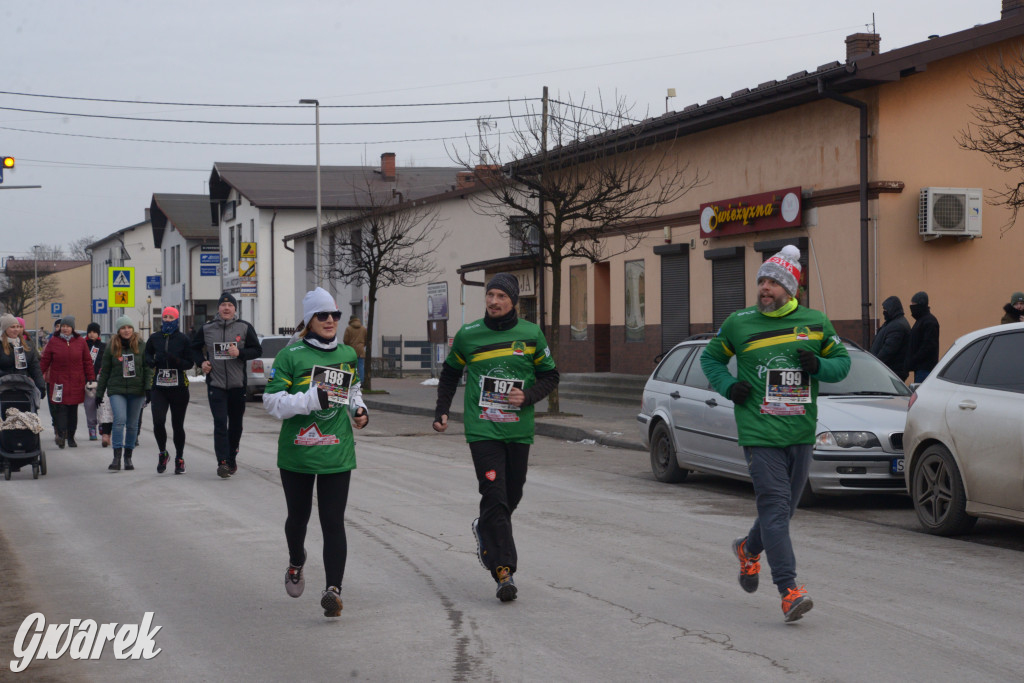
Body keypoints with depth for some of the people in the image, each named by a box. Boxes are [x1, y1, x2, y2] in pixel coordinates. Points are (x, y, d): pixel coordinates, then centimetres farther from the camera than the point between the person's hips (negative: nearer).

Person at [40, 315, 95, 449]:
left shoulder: (80, 342, 5)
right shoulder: (53, 342, 2)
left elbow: (87, 362, 8)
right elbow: (44, 361, 4)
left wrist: (91, 379, 5)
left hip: (76, 382, 2)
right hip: (58, 381, -2)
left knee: (73, 410, 7)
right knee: (61, 408, -12)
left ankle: (71, 437, 15)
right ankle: (61, 434, -20)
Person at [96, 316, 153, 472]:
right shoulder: (111, 347, 4)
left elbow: (148, 369, 4)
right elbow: (104, 371, 9)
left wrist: (148, 388, -6)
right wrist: (99, 392, 9)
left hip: (137, 390, 1)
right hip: (117, 390, -1)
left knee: (132, 424, 7)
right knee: (120, 419, -19)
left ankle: (128, 457, 19)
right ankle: (117, 457, -18)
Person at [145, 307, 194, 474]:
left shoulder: (184, 339, 1)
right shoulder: (154, 339, 9)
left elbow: (190, 363, 0)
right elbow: (147, 355, 20)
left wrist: (176, 360, -19)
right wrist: (151, 361, -3)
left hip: (179, 387, -1)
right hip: (159, 388, 1)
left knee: (178, 425, 4)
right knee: (158, 422, -15)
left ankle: (179, 459, 22)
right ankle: (162, 453, 10)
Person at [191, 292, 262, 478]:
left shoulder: (244, 328, 1)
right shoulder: (207, 329, 5)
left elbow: (257, 350, 3)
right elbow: (195, 348, 19)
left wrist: (240, 353, -14)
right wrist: (201, 362, 1)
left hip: (238, 384, 1)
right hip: (215, 384, -1)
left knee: (236, 424, 10)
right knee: (220, 424, -11)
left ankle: (232, 459, 25)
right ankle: (222, 462, -12)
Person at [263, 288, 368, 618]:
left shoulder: (347, 354, 8)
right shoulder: (291, 355, -7)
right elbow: (273, 401, -12)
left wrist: (359, 409, 7)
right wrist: (311, 399, -24)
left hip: (337, 453, 2)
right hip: (297, 451, -2)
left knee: (333, 522, -7)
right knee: (299, 515, 15)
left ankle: (333, 589, -12)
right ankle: (296, 563, 45)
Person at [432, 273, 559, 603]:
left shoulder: (531, 334, 3)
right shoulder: (468, 335, 3)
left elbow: (550, 375, 11)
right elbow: (450, 373, 19)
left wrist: (528, 395, -8)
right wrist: (441, 411, 11)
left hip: (519, 430, 2)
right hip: (482, 429, -2)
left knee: (512, 495, 11)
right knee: (494, 495, -12)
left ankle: (486, 530, 43)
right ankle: (503, 570, -12)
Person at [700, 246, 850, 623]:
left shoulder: (815, 322, 6)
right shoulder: (739, 323, 3)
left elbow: (842, 360, 15)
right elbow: (710, 357, 17)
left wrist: (819, 365, -7)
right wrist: (728, 386, -1)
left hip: (801, 433, 3)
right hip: (759, 434, -3)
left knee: (784, 508, 14)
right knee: (774, 506, -13)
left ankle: (749, 550, 43)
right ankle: (789, 590, -17)